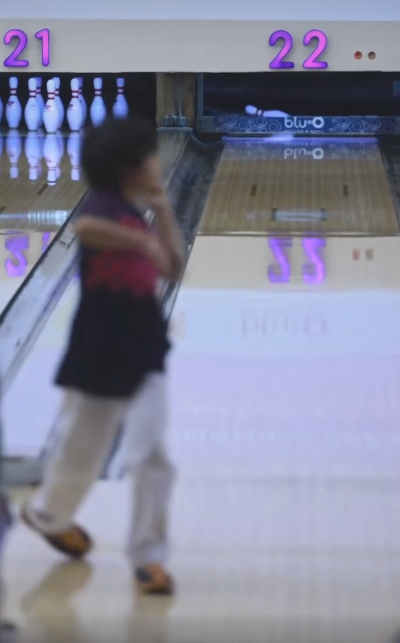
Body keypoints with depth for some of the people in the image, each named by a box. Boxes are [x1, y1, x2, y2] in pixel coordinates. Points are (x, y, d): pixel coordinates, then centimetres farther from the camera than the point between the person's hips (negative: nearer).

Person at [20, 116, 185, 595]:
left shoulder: (135, 215, 9)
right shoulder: (105, 204, -15)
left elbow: (174, 269, 13)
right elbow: (85, 228, -39)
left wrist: (163, 212, 5)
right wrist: (144, 242, -35)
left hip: (142, 352, 6)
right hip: (99, 352, -6)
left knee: (153, 455, -5)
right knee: (80, 450, 13)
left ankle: (149, 559, 1)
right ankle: (47, 513, 43)